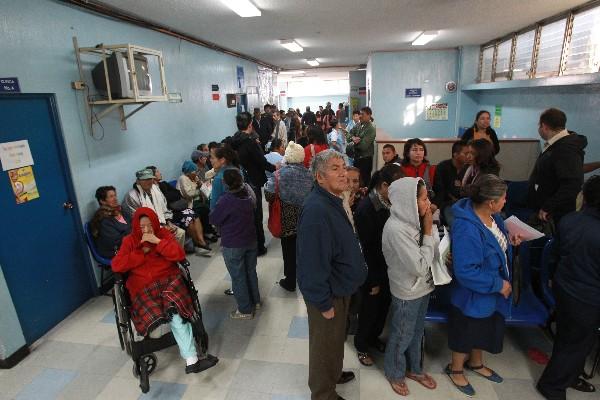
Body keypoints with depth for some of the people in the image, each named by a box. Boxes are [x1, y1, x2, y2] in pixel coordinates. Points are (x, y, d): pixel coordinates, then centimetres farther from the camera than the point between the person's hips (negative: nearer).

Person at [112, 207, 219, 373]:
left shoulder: (164, 234, 10)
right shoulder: (130, 240, 9)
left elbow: (179, 254, -4)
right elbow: (116, 265, -3)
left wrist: (158, 241, -11)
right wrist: (142, 252, -5)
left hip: (168, 280, 1)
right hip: (143, 287, 0)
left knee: (175, 311, -31)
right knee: (175, 314, -29)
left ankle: (191, 360, -29)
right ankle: (192, 358, -26)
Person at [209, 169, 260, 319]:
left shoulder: (226, 200, -25)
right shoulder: (248, 193, -5)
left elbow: (213, 219, -13)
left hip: (233, 245, -6)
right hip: (251, 240, 6)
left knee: (238, 277, 8)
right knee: (251, 271, 21)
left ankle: (245, 310, 21)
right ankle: (255, 301, 37)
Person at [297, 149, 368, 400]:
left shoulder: (333, 201, 4)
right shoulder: (316, 210, -30)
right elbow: (313, 261, -31)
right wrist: (324, 303, -23)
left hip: (340, 288, 9)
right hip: (328, 295, -9)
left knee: (336, 338, 29)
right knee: (325, 344, 14)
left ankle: (334, 374, 53)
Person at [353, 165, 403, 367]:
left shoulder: (390, 204, -5)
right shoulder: (366, 209, -25)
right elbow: (366, 248, -21)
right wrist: (373, 281, -14)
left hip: (387, 270, 6)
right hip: (372, 273, -6)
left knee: (384, 306, 21)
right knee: (369, 310, 12)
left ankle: (374, 337, 48)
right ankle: (361, 345, 38)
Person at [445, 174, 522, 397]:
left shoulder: (492, 216, -7)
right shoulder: (467, 229, -37)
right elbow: (466, 272, -34)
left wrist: (509, 241, -4)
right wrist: (498, 284, -24)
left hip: (490, 292, 9)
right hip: (473, 295, -9)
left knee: (484, 329, 29)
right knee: (466, 333, 16)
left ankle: (476, 363, 55)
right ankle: (455, 369, 43)